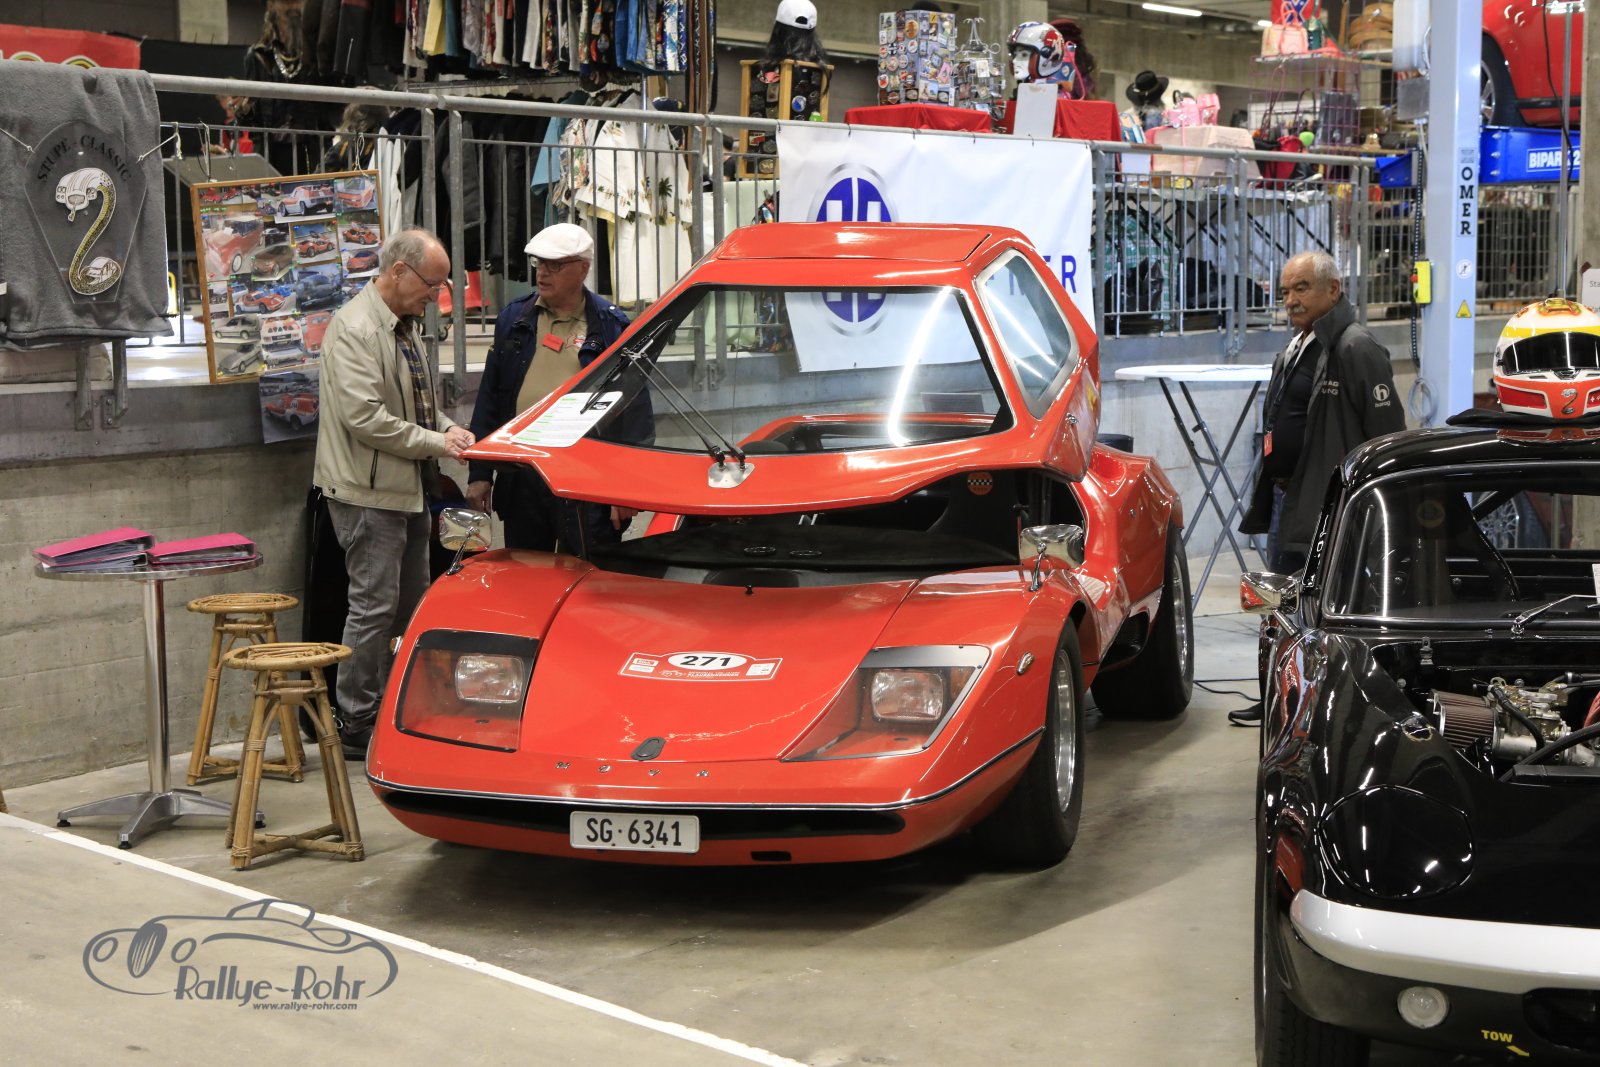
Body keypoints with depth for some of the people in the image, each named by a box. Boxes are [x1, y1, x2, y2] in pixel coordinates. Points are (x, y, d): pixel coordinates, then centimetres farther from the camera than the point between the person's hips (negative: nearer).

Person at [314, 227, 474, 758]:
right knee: (375, 606, -6)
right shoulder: (355, 328, -15)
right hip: (367, 491, -10)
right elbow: (364, 417, -22)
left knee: (412, 603, 12)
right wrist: (436, 442, -18)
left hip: (407, 490, 10)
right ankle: (357, 727, 2)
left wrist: (446, 426, 7)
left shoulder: (405, 326, 17)